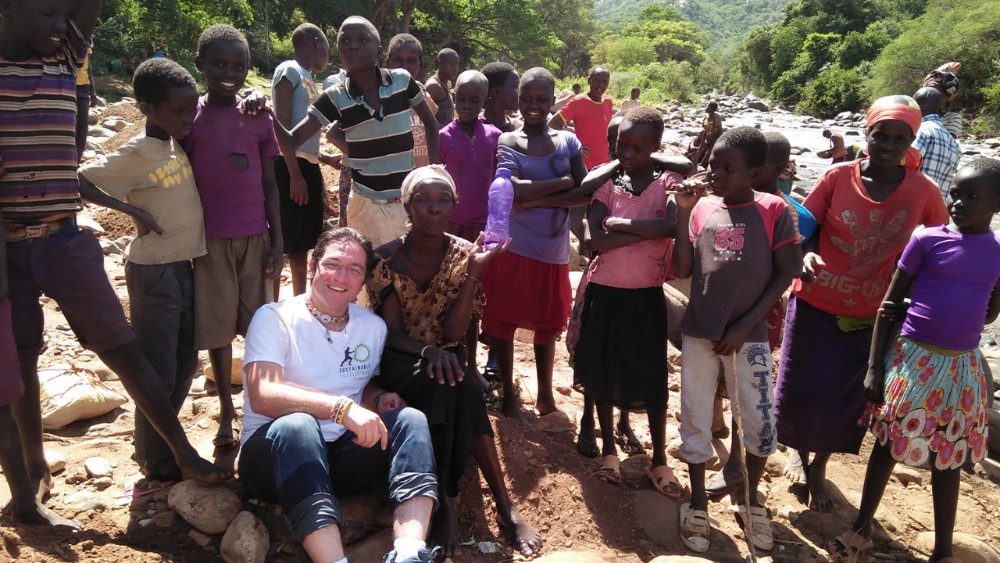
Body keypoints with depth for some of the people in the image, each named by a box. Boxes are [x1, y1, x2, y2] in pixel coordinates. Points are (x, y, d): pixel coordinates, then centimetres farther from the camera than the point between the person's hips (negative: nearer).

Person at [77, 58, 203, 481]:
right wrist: (133, 210, -20)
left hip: (185, 267, 8)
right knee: (158, 372, 3)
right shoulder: (136, 155, -16)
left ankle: (164, 442, 33)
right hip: (153, 273, -8)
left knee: (185, 366, 17)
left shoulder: (177, 142, 5)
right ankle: (155, 459, 19)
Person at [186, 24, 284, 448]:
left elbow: (269, 184, 8)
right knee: (217, 327, 5)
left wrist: (277, 240, 3)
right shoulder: (190, 118, 0)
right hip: (209, 239, -2)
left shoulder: (259, 118, 6)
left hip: (255, 237, 2)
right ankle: (227, 412, 19)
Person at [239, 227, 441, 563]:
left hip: (344, 454, 5)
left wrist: (378, 399, -2)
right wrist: (341, 407, -36)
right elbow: (263, 396, -23)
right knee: (296, 425, -37)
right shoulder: (275, 318, -8)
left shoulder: (374, 327, 9)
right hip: (275, 451, -4)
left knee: (411, 419, -21)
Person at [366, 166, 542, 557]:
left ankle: (445, 500, -23)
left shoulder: (464, 254, -4)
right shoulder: (387, 258, -7)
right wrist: (429, 351, -33)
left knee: (454, 387, -34)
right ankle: (505, 509, -26)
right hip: (400, 364, -2)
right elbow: (392, 334, -12)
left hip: (448, 358, 2)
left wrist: (474, 270, -24)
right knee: (451, 386, -33)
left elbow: (455, 332, -14)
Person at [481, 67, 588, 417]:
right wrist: (566, 181, -12)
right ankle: (508, 391, 24)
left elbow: (586, 194, -6)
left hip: (553, 248, 2)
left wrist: (538, 200, -16)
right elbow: (517, 190, -19)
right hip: (512, 246, -1)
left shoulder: (568, 141, 4)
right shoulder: (507, 142, -2)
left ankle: (545, 392, 30)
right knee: (504, 319, 5)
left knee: (547, 322, 13)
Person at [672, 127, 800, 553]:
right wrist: (683, 214, -10)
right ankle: (698, 501, 27)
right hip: (698, 332, 2)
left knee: (760, 422, 5)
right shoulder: (702, 207, 2)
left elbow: (784, 275, -5)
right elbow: (682, 271, -2)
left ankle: (749, 497, 30)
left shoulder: (774, 210, -5)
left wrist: (744, 326, -10)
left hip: (749, 335, -2)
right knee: (695, 419, 9)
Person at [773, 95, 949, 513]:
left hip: (873, 317, 1)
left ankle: (819, 467, 39)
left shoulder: (925, 192, -7)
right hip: (816, 306, -1)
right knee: (801, 389, 11)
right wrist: (807, 256, -24)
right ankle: (797, 450, 43)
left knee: (846, 399, 13)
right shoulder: (837, 177, -9)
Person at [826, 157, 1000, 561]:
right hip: (913, 357, -2)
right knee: (888, 443, 10)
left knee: (949, 458, 12)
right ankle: (862, 528, 27)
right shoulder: (927, 240, -8)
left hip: (962, 364, 2)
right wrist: (874, 367, -8)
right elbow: (889, 302, -5)